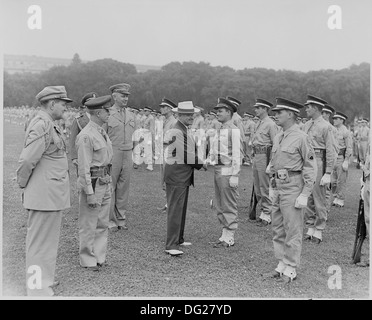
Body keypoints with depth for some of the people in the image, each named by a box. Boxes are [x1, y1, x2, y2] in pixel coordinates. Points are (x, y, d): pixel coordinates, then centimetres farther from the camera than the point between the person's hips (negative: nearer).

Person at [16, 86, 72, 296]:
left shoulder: (50, 125, 14)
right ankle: (38, 288, 12)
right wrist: (23, 186, -7)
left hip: (53, 195, 10)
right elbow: (27, 160, -22)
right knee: (40, 242, 1)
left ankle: (44, 279, 34)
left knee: (49, 240, 20)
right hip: (45, 194, -10)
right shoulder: (42, 125, -18)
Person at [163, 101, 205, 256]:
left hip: (184, 176, 10)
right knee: (175, 210, -8)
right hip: (176, 176, -10)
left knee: (181, 209, 17)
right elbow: (186, 155, -20)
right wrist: (201, 163, -7)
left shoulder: (185, 130, 16)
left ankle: (178, 239, 28)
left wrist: (199, 162, 1)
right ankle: (171, 245, -4)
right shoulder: (176, 132, -17)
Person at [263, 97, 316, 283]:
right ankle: (281, 264, 25)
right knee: (278, 229, 13)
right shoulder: (278, 138, 13)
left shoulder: (301, 137, -10)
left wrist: (304, 195, -15)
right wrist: (272, 184, 18)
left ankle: (291, 269, 11)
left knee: (293, 231, 1)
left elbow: (311, 168, -12)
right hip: (279, 187, 8)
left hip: (293, 188, -8)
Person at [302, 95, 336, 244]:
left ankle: (319, 231, 9)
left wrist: (328, 173, -14)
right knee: (307, 197, 10)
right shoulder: (307, 125, 13)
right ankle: (310, 228, 20)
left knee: (319, 198, 0)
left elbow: (331, 151, -11)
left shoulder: (326, 126, -9)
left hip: (318, 163, -7)